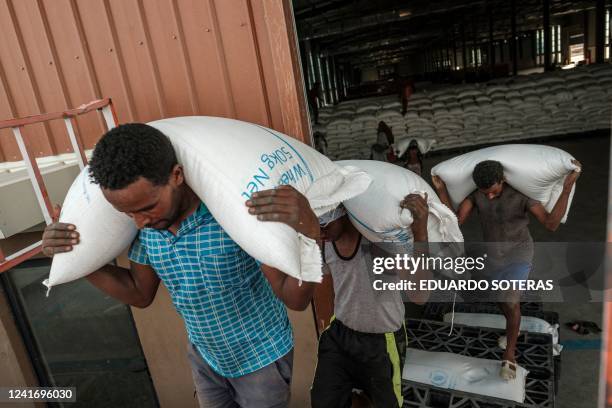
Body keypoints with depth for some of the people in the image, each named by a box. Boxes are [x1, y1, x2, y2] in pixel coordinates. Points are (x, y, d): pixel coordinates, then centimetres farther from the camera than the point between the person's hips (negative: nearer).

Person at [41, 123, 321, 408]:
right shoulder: (146, 225, -15)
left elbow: (295, 299, -30)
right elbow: (140, 294, 1)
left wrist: (309, 234, -50)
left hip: (260, 357, -5)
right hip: (204, 355, 5)